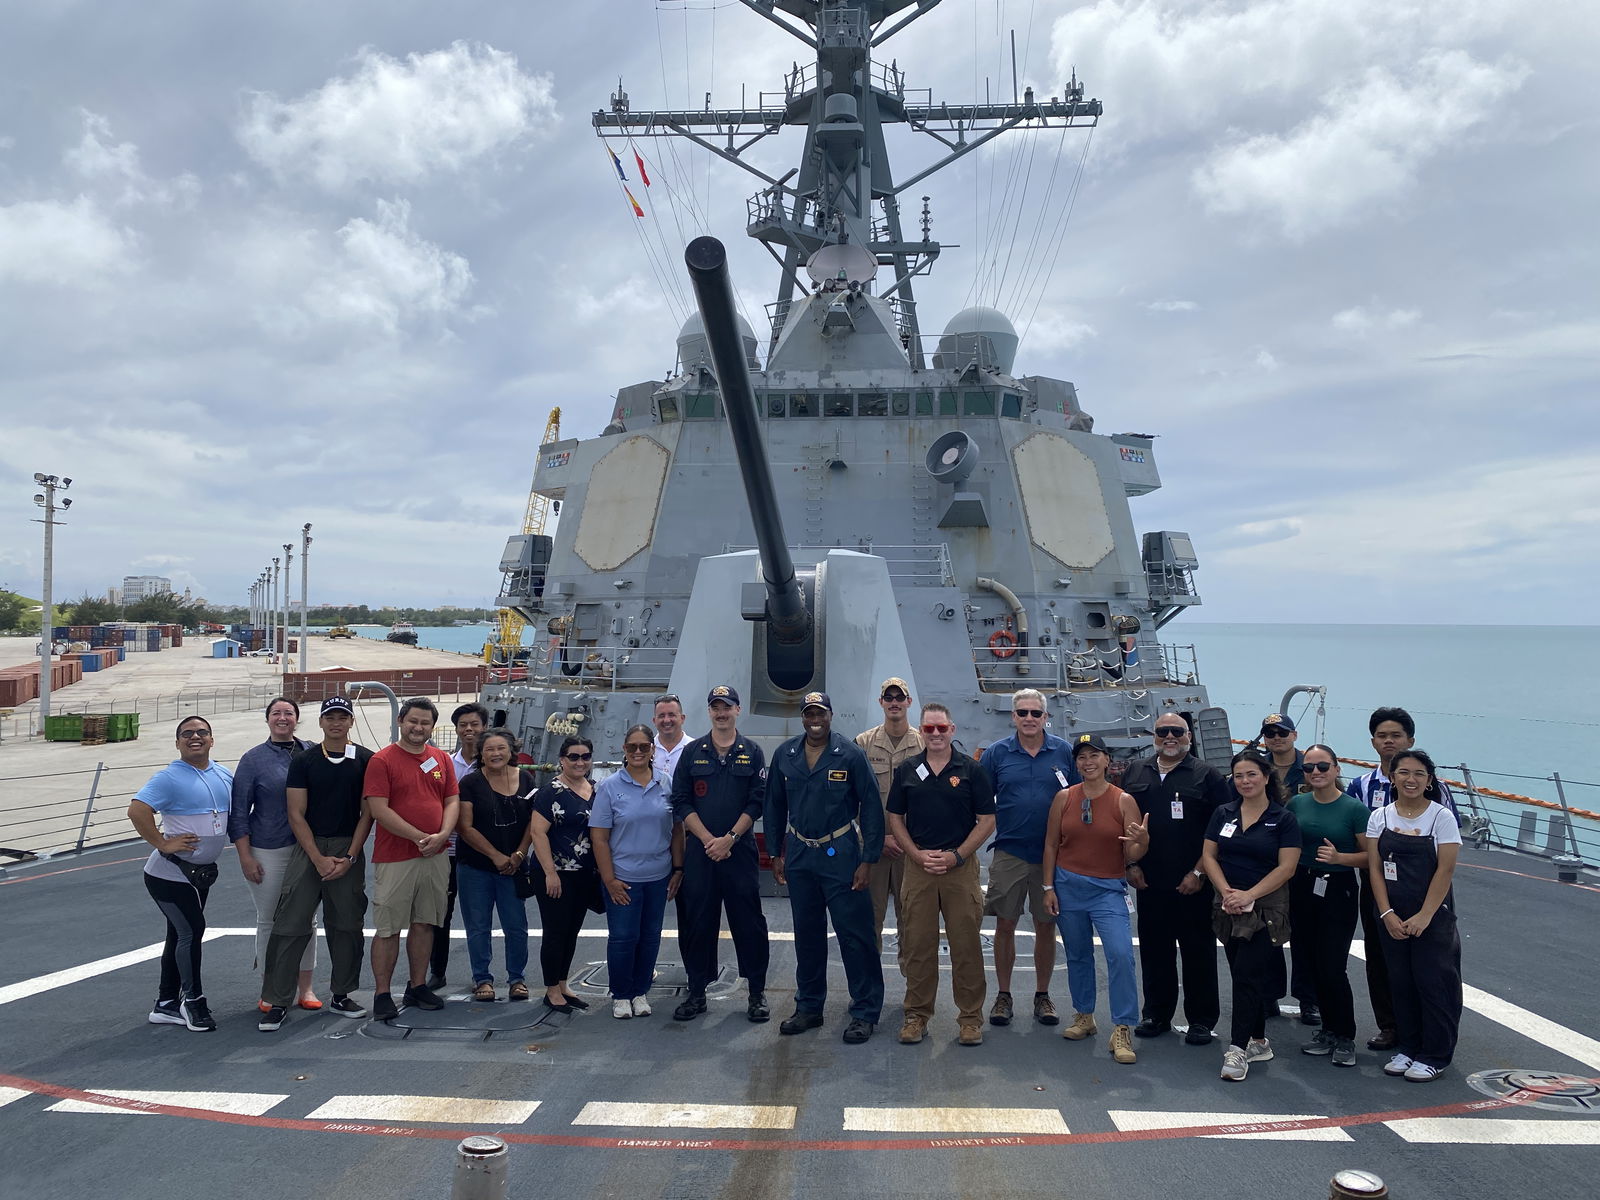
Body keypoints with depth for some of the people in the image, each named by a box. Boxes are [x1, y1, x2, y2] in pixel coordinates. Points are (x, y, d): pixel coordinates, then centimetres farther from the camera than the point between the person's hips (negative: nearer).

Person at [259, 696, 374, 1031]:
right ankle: (277, 1002, 4)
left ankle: (341, 996, 21)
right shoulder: (303, 761, 1)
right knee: (290, 926, -4)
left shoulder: (366, 761, 3)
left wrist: (349, 857, -7)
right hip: (308, 849, -1)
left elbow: (368, 813, 2)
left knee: (347, 925, 8)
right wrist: (319, 859, -9)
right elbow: (296, 815, -2)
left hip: (349, 852, 1)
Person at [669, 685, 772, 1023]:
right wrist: (707, 839, -8)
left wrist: (729, 839, -10)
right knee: (697, 922, 6)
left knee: (748, 921, 1)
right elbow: (680, 802, 3)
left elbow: (757, 802, -1)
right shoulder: (692, 752, 7)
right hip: (699, 849, 1)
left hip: (739, 849, -1)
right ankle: (696, 992, 18)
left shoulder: (752, 752, 5)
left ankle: (757, 993, 13)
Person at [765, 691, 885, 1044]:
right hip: (798, 855, 4)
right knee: (806, 933, 13)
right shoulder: (784, 755, 4)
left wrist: (868, 860, -10)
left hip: (840, 853, -4)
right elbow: (774, 805, 12)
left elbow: (872, 807, -7)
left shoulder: (850, 755, -8)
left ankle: (865, 1011, 7)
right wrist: (775, 853, 8)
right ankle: (808, 1007, 25)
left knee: (854, 933, -4)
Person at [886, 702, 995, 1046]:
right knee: (917, 944, 5)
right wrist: (917, 854, -5)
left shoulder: (971, 770, 1)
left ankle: (970, 1017, 14)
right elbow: (895, 819, 9)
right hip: (917, 866, 2)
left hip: (961, 866, -2)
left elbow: (987, 820, 0)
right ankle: (917, 1015, 17)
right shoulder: (907, 770, 7)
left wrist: (955, 855, -9)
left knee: (966, 944, 2)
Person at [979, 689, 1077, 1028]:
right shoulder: (997, 753, 0)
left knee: (1046, 926, 9)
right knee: (1005, 925, 5)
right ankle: (1003, 995, 18)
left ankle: (1042, 995, 23)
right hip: (1009, 852, 0)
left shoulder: (1063, 751, 2)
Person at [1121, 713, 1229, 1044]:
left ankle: (1202, 1020, 16)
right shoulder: (1135, 773, 10)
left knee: (1198, 952, 4)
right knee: (1154, 951, 11)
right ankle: (1156, 1014, 24)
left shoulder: (1207, 775, -1)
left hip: (1193, 885, -3)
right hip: (1149, 881, 3)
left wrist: (1199, 872, -10)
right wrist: (1130, 865, 4)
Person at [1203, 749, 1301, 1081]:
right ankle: (1258, 1042, 23)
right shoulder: (1223, 814, 8)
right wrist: (1227, 892, -10)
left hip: (1266, 909, -4)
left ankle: (1238, 1048, -6)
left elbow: (1286, 867, -9)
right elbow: (1209, 856, 5)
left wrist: (1249, 895, -16)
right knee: (1243, 976, 10)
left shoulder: (1283, 819, -4)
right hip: (1228, 908, 4)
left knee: (1248, 974, -10)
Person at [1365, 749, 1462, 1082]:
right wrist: (1387, 914, -8)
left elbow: (1445, 870, -11)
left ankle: (1434, 1056, 15)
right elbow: (1374, 868, 0)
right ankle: (1408, 1048, 24)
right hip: (1392, 917, 3)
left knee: (1433, 983, 1)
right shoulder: (1380, 817, 1)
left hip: (1433, 916, -3)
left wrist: (1424, 916, -15)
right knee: (1401, 983, 10)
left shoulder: (1442, 817, -7)